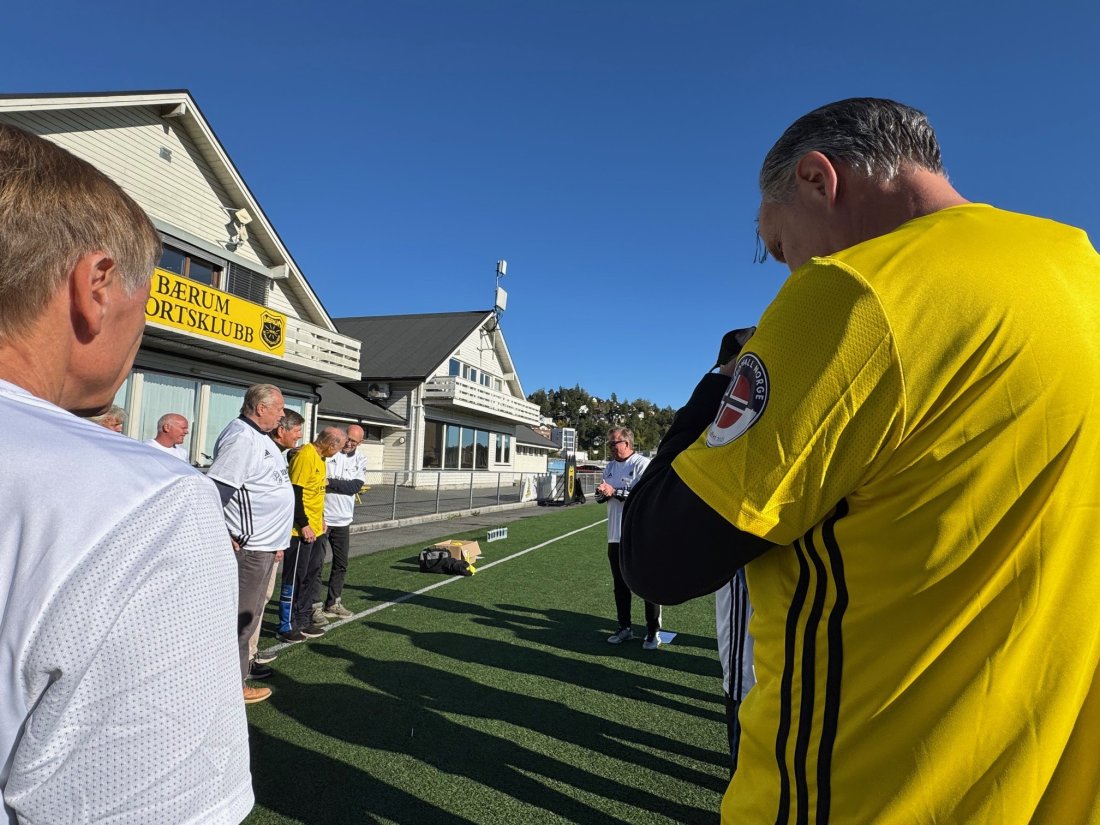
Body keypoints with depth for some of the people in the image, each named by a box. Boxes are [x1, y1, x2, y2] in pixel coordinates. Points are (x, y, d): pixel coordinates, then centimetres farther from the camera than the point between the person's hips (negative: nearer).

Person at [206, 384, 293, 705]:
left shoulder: (258, 437, 14)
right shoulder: (242, 438, -18)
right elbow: (213, 489, -27)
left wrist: (276, 539, 22)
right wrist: (222, 537, -20)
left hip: (263, 544, 10)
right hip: (248, 546, -10)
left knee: (249, 615, 19)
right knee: (240, 618, 2)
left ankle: (240, 669, 31)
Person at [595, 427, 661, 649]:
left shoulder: (643, 464, -10)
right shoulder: (610, 466, 14)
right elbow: (601, 496, 18)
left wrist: (614, 492, -19)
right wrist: (601, 493, -6)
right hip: (615, 535, 7)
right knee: (620, 584, 14)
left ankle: (653, 631, 13)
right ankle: (625, 628, 28)